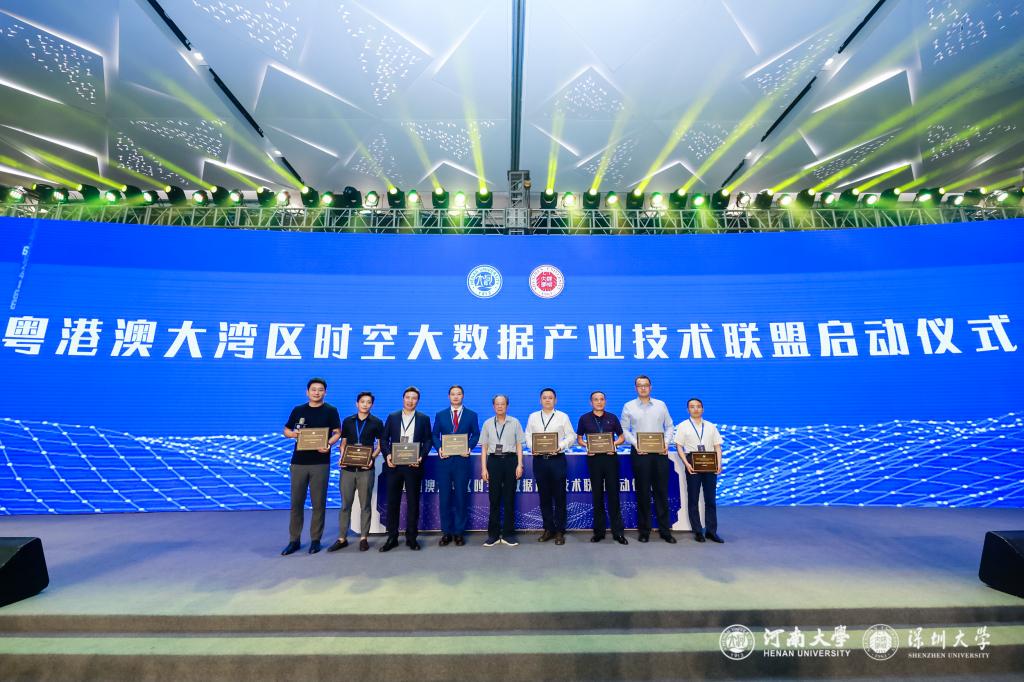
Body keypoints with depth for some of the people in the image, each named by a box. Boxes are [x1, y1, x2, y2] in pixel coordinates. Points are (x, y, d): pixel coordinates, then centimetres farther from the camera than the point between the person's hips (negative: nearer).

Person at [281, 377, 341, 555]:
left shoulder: (330, 411, 0)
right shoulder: (298, 410, 8)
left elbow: (337, 432, -4)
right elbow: (286, 431, 14)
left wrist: (328, 444, -23)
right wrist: (294, 434, -9)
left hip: (321, 462, -2)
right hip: (298, 462, 3)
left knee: (319, 503, 4)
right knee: (296, 502, 7)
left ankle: (315, 540, 17)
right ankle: (294, 540, 20)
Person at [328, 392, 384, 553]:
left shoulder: (376, 423, 1)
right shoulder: (347, 421, 8)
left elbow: (380, 444, 4)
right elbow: (343, 443, 12)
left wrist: (372, 458, -12)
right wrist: (341, 458, -4)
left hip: (366, 468, -2)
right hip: (348, 468, 2)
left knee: (365, 504, 6)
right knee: (345, 504, 6)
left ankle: (364, 538, 16)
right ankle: (342, 538, 17)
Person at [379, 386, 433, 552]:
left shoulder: (424, 419, 4)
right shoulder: (392, 417, 7)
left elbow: (428, 440, 2)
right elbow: (384, 439, 7)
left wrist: (421, 457, -13)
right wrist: (387, 455, -9)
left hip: (413, 465, -1)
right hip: (394, 465, 1)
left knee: (413, 502, 6)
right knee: (392, 501, 7)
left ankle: (411, 537, 17)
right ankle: (392, 537, 19)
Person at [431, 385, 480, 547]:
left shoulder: (471, 415, 6)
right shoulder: (440, 415, 9)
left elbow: (476, 434, 5)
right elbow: (434, 435, 8)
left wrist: (469, 447, -12)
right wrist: (439, 448, -9)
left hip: (462, 460, -1)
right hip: (445, 459, 1)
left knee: (461, 496, 5)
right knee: (445, 497, 6)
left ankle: (459, 532, 17)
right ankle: (446, 532, 18)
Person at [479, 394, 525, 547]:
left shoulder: (514, 422, 4)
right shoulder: (487, 424, 7)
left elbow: (519, 445, 4)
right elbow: (484, 447, 6)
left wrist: (519, 465, -4)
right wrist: (483, 468, 1)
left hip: (510, 460, -1)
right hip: (494, 461, 1)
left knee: (509, 499, 6)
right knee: (494, 499, 5)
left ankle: (508, 534, 19)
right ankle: (493, 534, 18)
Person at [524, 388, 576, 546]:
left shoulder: (563, 417, 3)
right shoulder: (533, 417, 10)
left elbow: (571, 436, 1)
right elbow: (528, 435, 10)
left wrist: (560, 446, -13)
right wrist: (532, 447, -8)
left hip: (557, 459, -2)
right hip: (539, 460, 2)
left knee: (559, 497, 3)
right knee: (544, 496, 10)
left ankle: (560, 531, 15)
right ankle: (548, 529, 23)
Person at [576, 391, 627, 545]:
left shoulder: (612, 418, 5)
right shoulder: (584, 419, 3)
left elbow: (621, 437, 10)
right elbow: (579, 438, 9)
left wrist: (615, 443, -10)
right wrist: (585, 445, -10)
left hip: (610, 457, 0)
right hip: (593, 458, 0)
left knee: (613, 494, 2)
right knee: (597, 495, 7)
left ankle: (618, 532, 11)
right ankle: (599, 531, 19)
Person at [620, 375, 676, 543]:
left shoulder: (661, 405, 9)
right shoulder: (628, 406, 3)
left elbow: (669, 426, 11)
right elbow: (624, 429, 1)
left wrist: (666, 443, -4)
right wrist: (635, 444, -11)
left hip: (660, 453, 2)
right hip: (640, 453, -1)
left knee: (661, 491, 6)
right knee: (643, 492, 5)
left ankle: (665, 530, 17)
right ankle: (644, 530, 16)